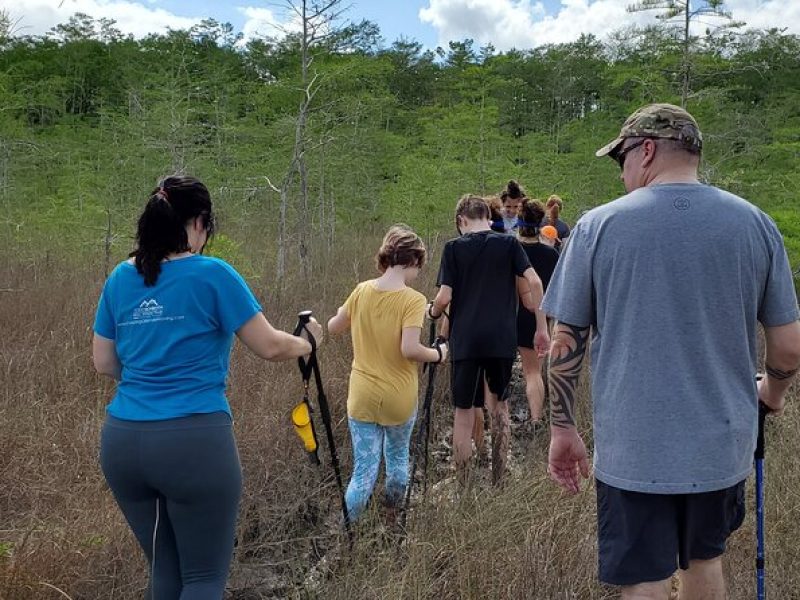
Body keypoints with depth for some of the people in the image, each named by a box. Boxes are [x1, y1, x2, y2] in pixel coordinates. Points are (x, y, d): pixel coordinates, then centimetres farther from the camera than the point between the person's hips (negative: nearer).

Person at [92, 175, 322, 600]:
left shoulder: (120, 278, 8)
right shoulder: (212, 274, -8)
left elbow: (104, 364, 15)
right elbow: (270, 347, -4)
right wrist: (306, 344, 16)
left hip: (121, 441, 6)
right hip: (194, 441, -6)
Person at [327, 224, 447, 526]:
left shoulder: (362, 290, -2)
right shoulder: (413, 300, -15)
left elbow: (333, 327, 8)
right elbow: (410, 349, -25)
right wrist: (438, 354, -7)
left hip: (362, 396, 2)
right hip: (399, 397, -2)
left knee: (364, 472, 8)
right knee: (398, 458, 23)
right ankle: (393, 522, 38)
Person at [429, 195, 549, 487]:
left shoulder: (454, 247, 0)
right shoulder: (509, 243, 4)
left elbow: (444, 297, -6)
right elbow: (534, 283, -6)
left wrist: (432, 311, 15)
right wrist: (541, 327, 0)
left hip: (465, 340, -2)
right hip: (503, 339, 2)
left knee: (464, 411, 7)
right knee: (499, 402, 19)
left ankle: (462, 487, 12)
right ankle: (497, 482, 22)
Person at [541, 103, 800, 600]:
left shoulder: (598, 226, -8)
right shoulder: (756, 223, -2)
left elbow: (566, 345, -6)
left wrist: (563, 430, 6)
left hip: (633, 452, -3)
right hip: (723, 447, 3)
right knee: (704, 559, 25)